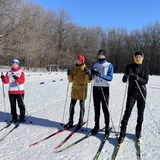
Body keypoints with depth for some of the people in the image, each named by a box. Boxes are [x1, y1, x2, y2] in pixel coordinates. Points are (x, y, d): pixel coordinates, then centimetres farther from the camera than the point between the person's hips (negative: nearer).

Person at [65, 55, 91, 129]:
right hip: (74, 89, 4)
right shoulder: (73, 68, 8)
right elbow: (71, 80, 9)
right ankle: (70, 121, 18)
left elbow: (88, 80, -11)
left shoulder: (85, 69, -4)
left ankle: (81, 122, 19)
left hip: (82, 90, -4)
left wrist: (87, 73, -25)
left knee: (82, 106, 6)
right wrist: (69, 74, -7)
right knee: (72, 105, 7)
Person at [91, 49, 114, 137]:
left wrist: (101, 75, -24)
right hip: (95, 88, 4)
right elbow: (91, 77, 11)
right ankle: (96, 126, 19)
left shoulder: (109, 65, 0)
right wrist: (90, 73, -11)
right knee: (96, 108, 8)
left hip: (104, 88, -4)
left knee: (105, 108, -1)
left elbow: (110, 77, -10)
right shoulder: (95, 65, 12)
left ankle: (107, 127, 8)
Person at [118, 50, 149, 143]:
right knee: (128, 112, -9)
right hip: (132, 92, -1)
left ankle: (138, 131, 27)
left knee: (141, 112, 9)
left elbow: (146, 81, -5)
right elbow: (124, 80, -2)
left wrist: (138, 78, -23)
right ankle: (122, 133, -5)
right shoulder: (130, 67, 3)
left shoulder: (145, 68, 4)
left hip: (142, 93, 2)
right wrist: (127, 74, -22)